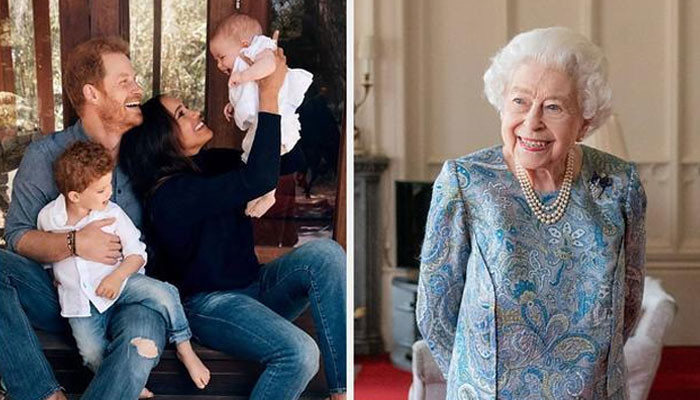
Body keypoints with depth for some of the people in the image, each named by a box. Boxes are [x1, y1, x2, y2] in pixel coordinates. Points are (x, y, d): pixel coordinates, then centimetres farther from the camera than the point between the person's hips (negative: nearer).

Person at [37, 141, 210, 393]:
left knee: (164, 294, -24)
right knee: (93, 355, -18)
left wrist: (118, 276, -21)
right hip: (80, 300, 1)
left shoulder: (112, 214, -10)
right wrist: (56, 277, 7)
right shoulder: (48, 217, -7)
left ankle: (184, 350, -7)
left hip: (116, 284, -1)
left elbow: (137, 253, -6)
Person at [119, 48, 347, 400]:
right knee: (299, 353, -34)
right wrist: (269, 95, -26)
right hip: (209, 303, -8)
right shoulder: (172, 193, -20)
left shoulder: (207, 164, 8)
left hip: (251, 287, 8)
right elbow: (259, 179, -31)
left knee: (324, 253, -21)